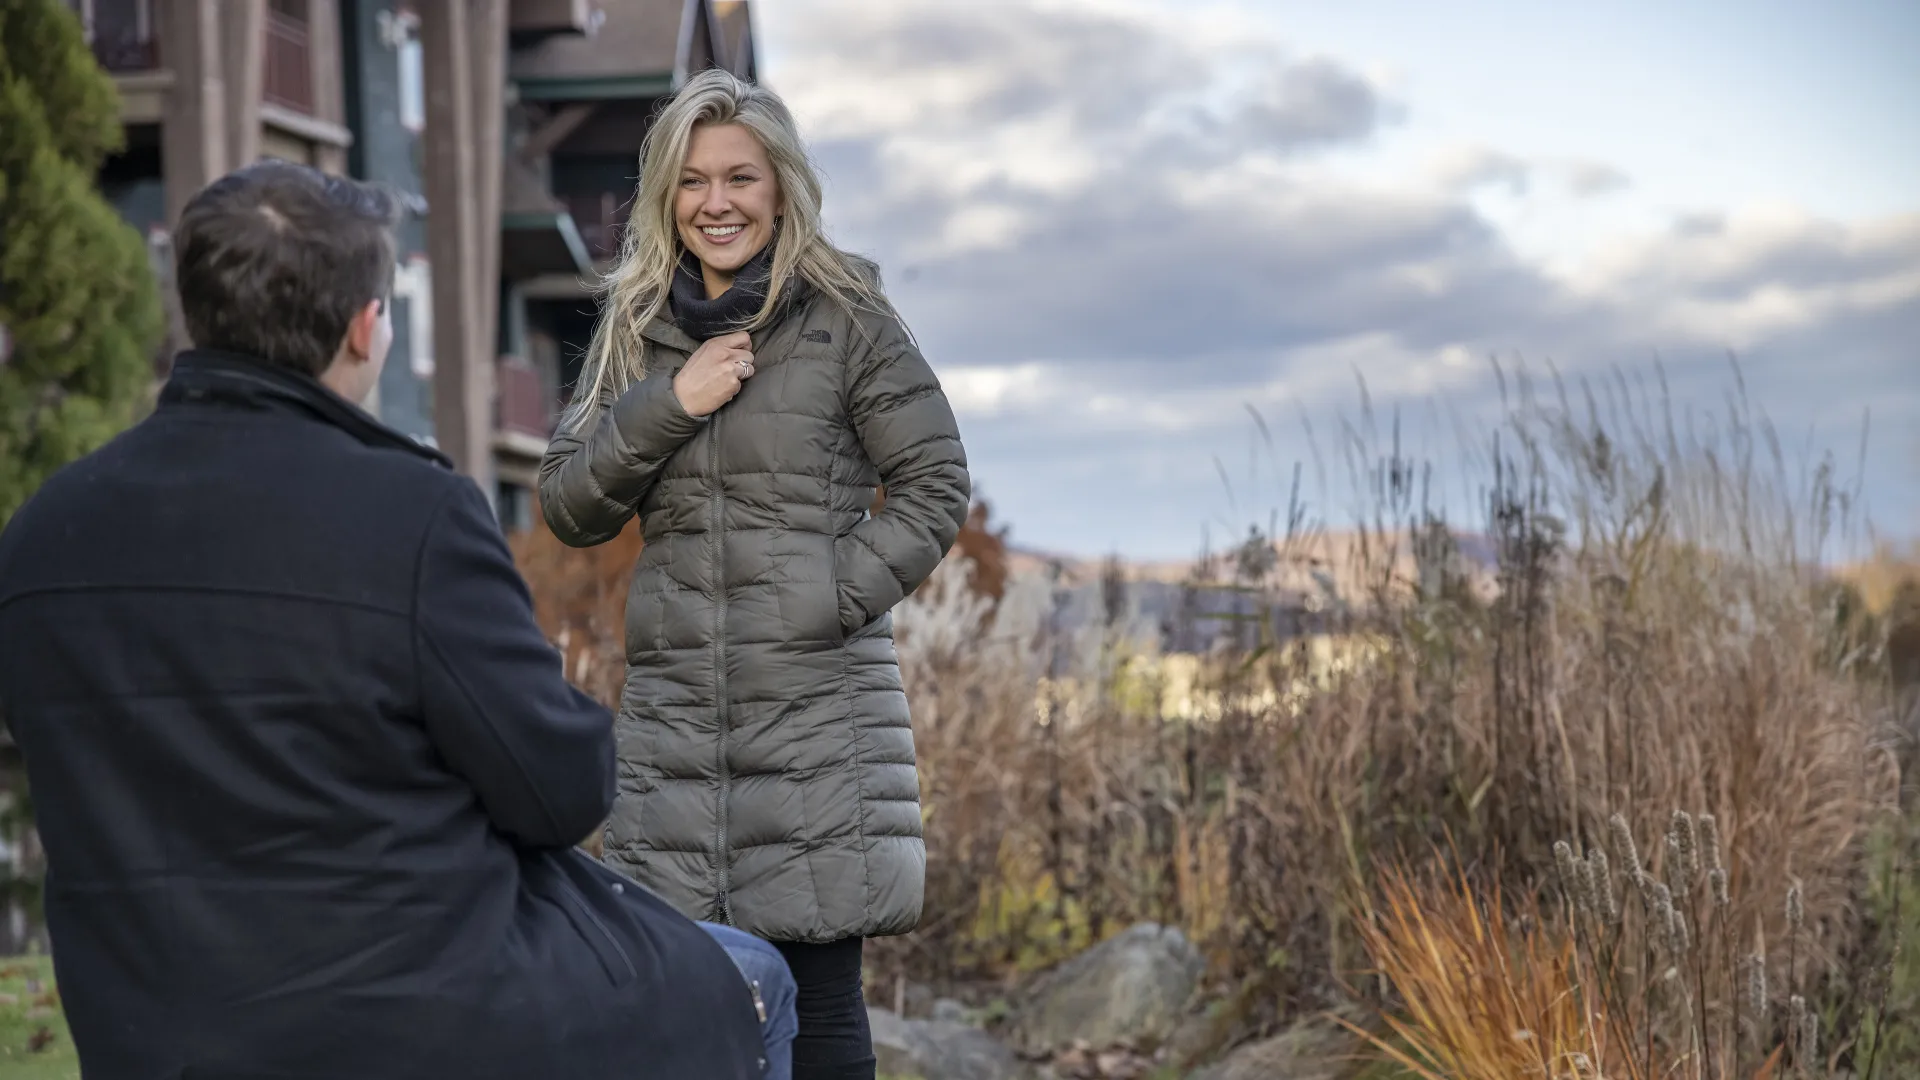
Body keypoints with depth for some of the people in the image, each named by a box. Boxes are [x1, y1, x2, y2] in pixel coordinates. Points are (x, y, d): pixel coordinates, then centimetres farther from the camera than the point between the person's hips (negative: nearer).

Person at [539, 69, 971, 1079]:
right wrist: (667, 406, -6)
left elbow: (936, 485, 1)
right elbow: (568, 510, 8)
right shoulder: (634, 331, 12)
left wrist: (838, 596, -11)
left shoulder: (846, 320, 0)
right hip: (673, 708, 4)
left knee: (817, 996, -1)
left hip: (817, 707, -3)